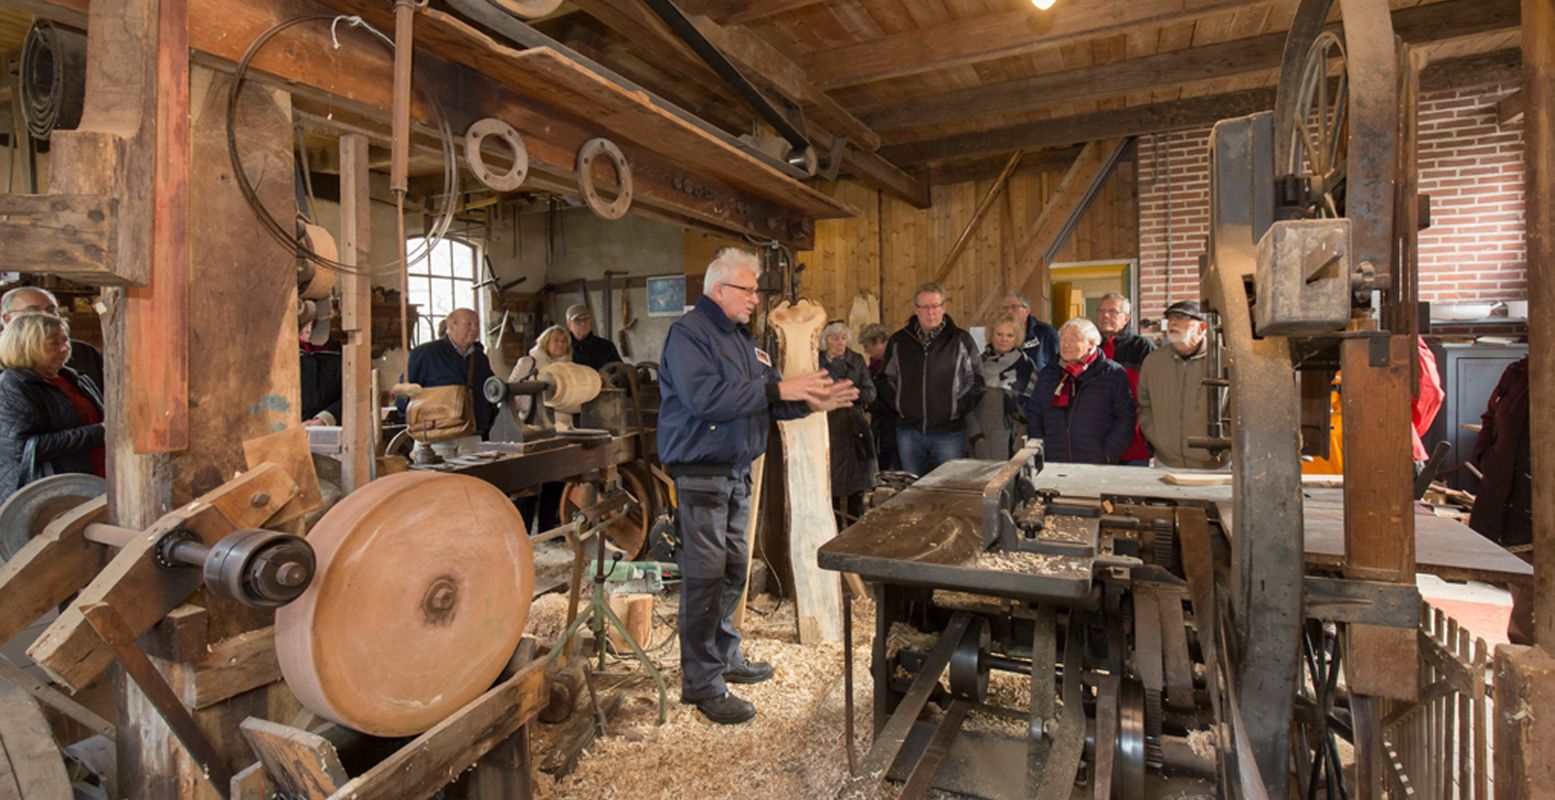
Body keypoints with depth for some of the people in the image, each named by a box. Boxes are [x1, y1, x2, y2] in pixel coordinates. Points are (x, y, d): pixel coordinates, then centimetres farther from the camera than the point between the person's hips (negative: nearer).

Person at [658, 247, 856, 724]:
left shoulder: (740, 337, 15)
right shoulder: (688, 334, -13)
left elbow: (764, 399, 15)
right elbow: (705, 397, -28)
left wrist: (810, 402, -3)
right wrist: (778, 389, -26)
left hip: (736, 472, 9)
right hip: (700, 474, -9)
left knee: (734, 569, 17)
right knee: (705, 577, -4)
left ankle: (725, 655, 34)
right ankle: (702, 682, 8)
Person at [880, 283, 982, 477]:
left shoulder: (961, 341, -3)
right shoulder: (898, 341, 3)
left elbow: (975, 381, 2)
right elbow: (888, 379, 13)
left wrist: (960, 408, -5)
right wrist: (898, 405, 3)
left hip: (949, 432, -2)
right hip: (909, 431, 2)